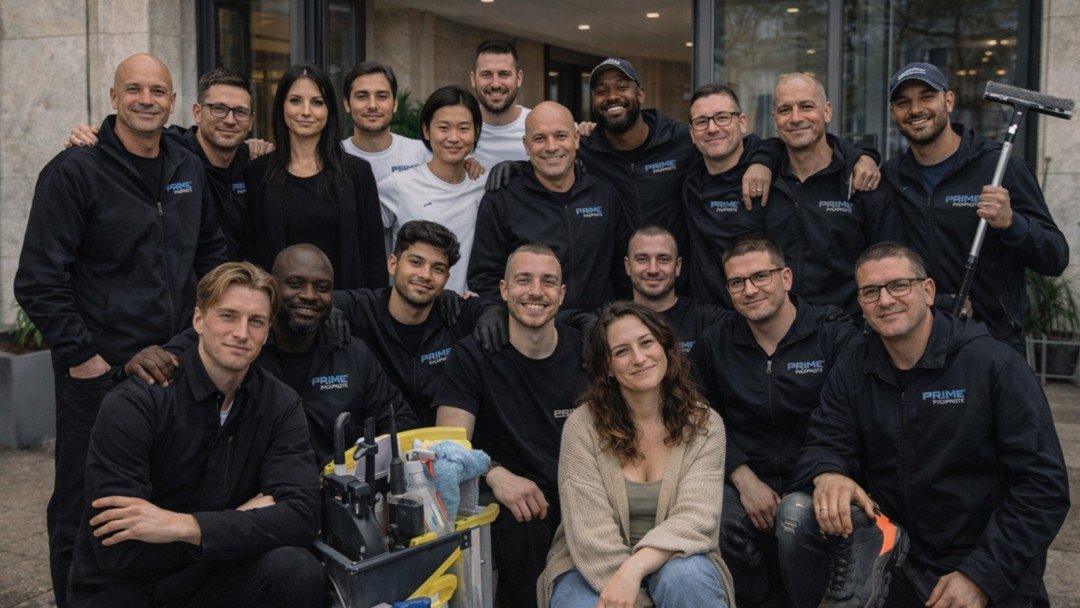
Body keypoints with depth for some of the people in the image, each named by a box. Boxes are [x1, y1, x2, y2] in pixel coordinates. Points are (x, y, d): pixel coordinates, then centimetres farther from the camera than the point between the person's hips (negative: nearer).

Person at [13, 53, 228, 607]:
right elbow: (39, 280, -11)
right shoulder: (74, 171, -8)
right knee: (83, 511, 6)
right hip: (98, 373, -5)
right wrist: (79, 355, -13)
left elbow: (212, 252, 21)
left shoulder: (189, 170, 10)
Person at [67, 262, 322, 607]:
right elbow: (118, 551, -21)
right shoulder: (133, 405, -16)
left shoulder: (280, 406, -5)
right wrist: (246, 521, -16)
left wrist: (181, 525, -26)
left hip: (207, 579, 2)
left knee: (296, 568, -25)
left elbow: (301, 515, -18)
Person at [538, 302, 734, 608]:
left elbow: (695, 517, -14)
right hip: (594, 569, -1)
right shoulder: (583, 425, -6)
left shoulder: (704, 424, -1)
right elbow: (590, 529, -13)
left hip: (674, 561, 2)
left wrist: (635, 567, -31)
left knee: (683, 577, -33)